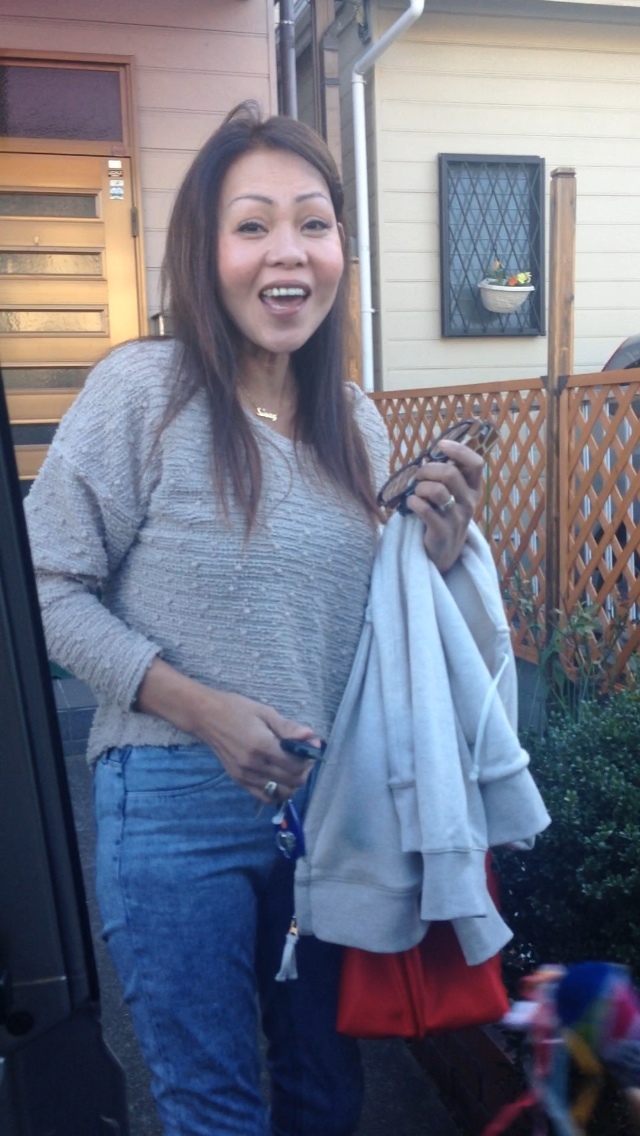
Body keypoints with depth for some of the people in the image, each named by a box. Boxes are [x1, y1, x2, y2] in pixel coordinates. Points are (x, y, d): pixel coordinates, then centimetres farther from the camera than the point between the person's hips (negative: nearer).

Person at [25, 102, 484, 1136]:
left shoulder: (356, 419, 4)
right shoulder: (143, 389, -13)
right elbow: (51, 587, -11)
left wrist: (441, 549, -9)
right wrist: (202, 707, -19)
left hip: (329, 801, 5)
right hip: (178, 807, -4)